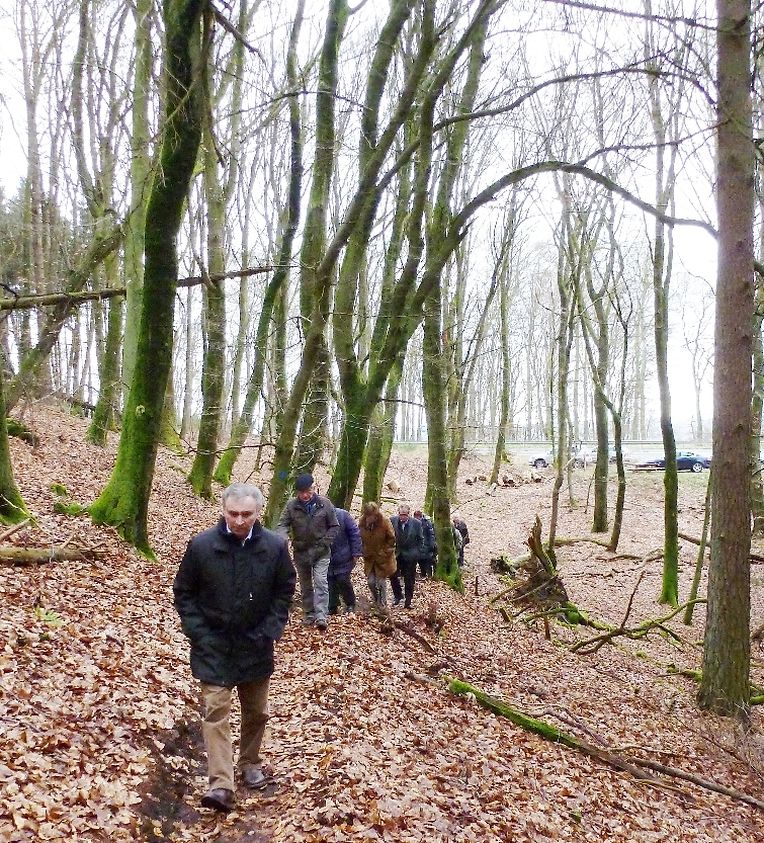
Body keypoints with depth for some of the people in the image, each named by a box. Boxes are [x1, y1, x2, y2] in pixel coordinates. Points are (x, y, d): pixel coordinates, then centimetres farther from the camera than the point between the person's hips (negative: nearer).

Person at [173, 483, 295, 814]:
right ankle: (221, 785, -4)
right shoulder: (201, 545, -15)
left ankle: (250, 762, 38)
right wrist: (198, 633, -9)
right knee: (216, 711, -7)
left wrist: (270, 630, -6)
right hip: (213, 645, -2)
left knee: (256, 711, 16)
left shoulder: (275, 546, -12)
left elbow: (285, 590, 1)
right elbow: (183, 592, -3)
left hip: (256, 645, 2)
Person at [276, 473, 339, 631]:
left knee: (321, 582, -14)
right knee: (305, 586, 12)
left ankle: (321, 617, -16)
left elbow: (334, 526, 1)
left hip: (321, 552, -2)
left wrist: (325, 542, -9)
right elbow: (282, 524, -8)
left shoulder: (325, 504, -7)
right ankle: (308, 615, 23)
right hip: (301, 552, 2)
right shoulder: (291, 505, -6)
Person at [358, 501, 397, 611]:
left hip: (382, 557, -3)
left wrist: (386, 552, -10)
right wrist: (363, 552, 2)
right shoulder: (361, 522, -9)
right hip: (369, 557, 3)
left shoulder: (385, 522, -18)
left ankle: (383, 605, 16)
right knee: (371, 581, 3)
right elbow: (359, 539, 8)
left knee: (381, 582, -1)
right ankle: (376, 600, 30)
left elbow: (391, 539, -7)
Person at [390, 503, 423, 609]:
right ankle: (398, 595, 23)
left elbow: (420, 540, 2)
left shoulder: (416, 523, -8)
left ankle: (408, 601, 14)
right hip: (395, 554, 2)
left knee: (409, 580, 4)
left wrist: (417, 553, -2)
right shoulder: (392, 521, -7)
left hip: (410, 555, -1)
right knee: (393, 576, 1)